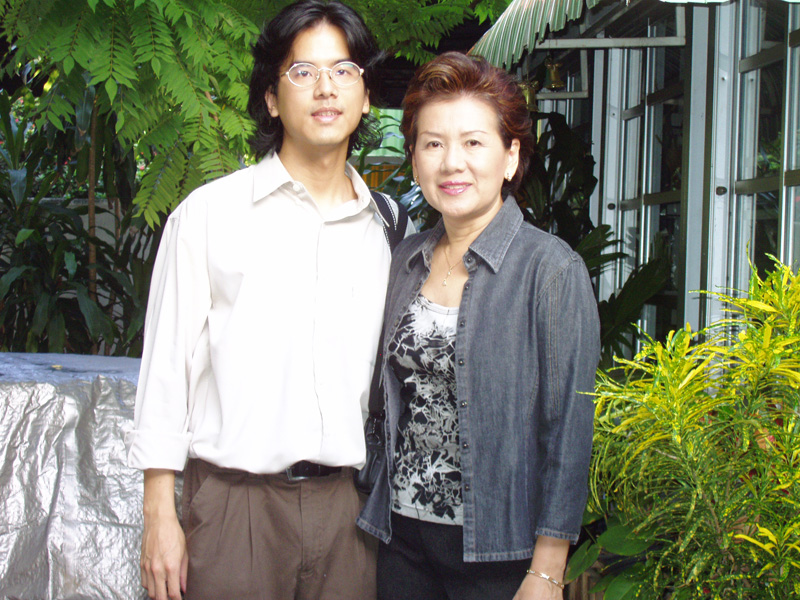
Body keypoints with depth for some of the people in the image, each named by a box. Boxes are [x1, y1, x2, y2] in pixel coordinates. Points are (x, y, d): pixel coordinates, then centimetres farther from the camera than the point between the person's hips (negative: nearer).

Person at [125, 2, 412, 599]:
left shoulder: (388, 225, 9)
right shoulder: (209, 213, -1)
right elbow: (167, 365, -1)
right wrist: (160, 517, -4)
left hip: (348, 499, 3)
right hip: (234, 501, -3)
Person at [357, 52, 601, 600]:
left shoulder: (552, 270, -11)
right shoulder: (406, 261, 6)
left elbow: (569, 429, -13)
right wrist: (378, 507, 11)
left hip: (497, 552, -5)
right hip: (402, 536, 5)